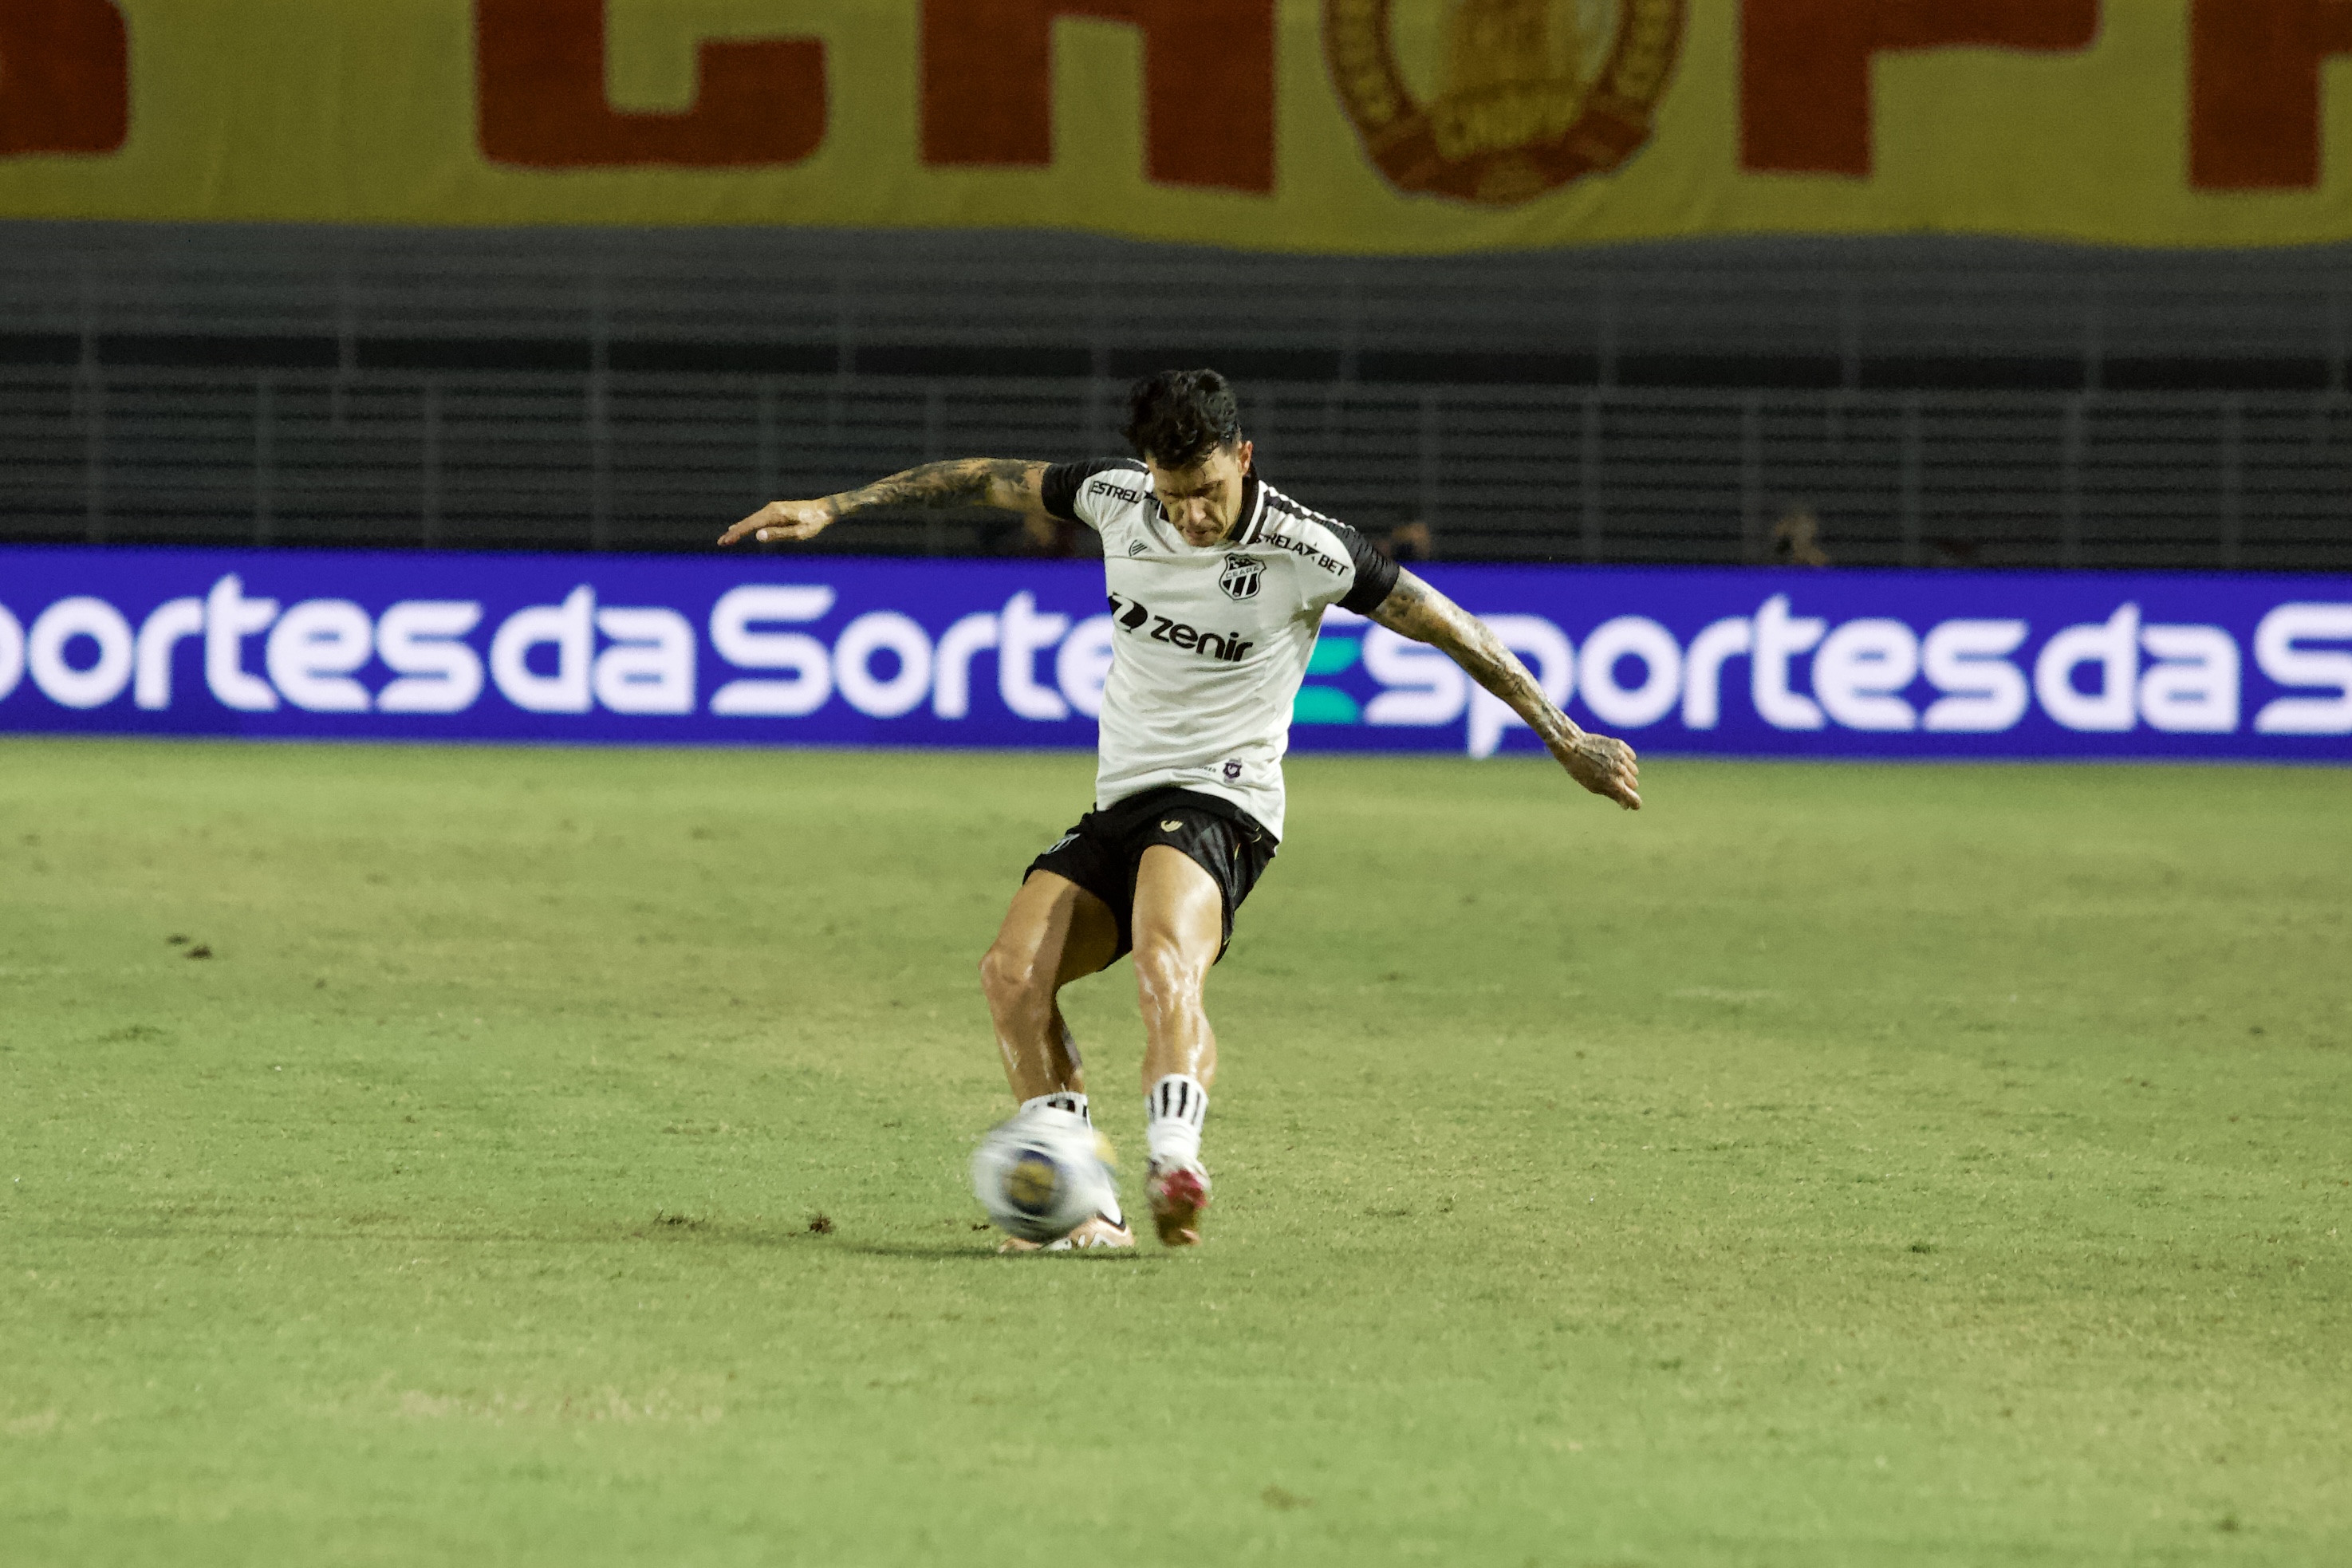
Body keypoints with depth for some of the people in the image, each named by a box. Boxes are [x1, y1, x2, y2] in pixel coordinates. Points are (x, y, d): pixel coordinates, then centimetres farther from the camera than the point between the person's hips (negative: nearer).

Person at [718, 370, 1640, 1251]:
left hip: (1219, 799, -6)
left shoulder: (1307, 553, -11)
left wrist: (1564, 741, 0)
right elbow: (987, 482, 15)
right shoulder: (1116, 499, 2)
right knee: (1012, 971, -18)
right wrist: (833, 509, 16)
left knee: (1165, 958, -37)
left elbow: (1451, 629, -3)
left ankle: (1174, 1160, -56)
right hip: (1120, 803, 6)